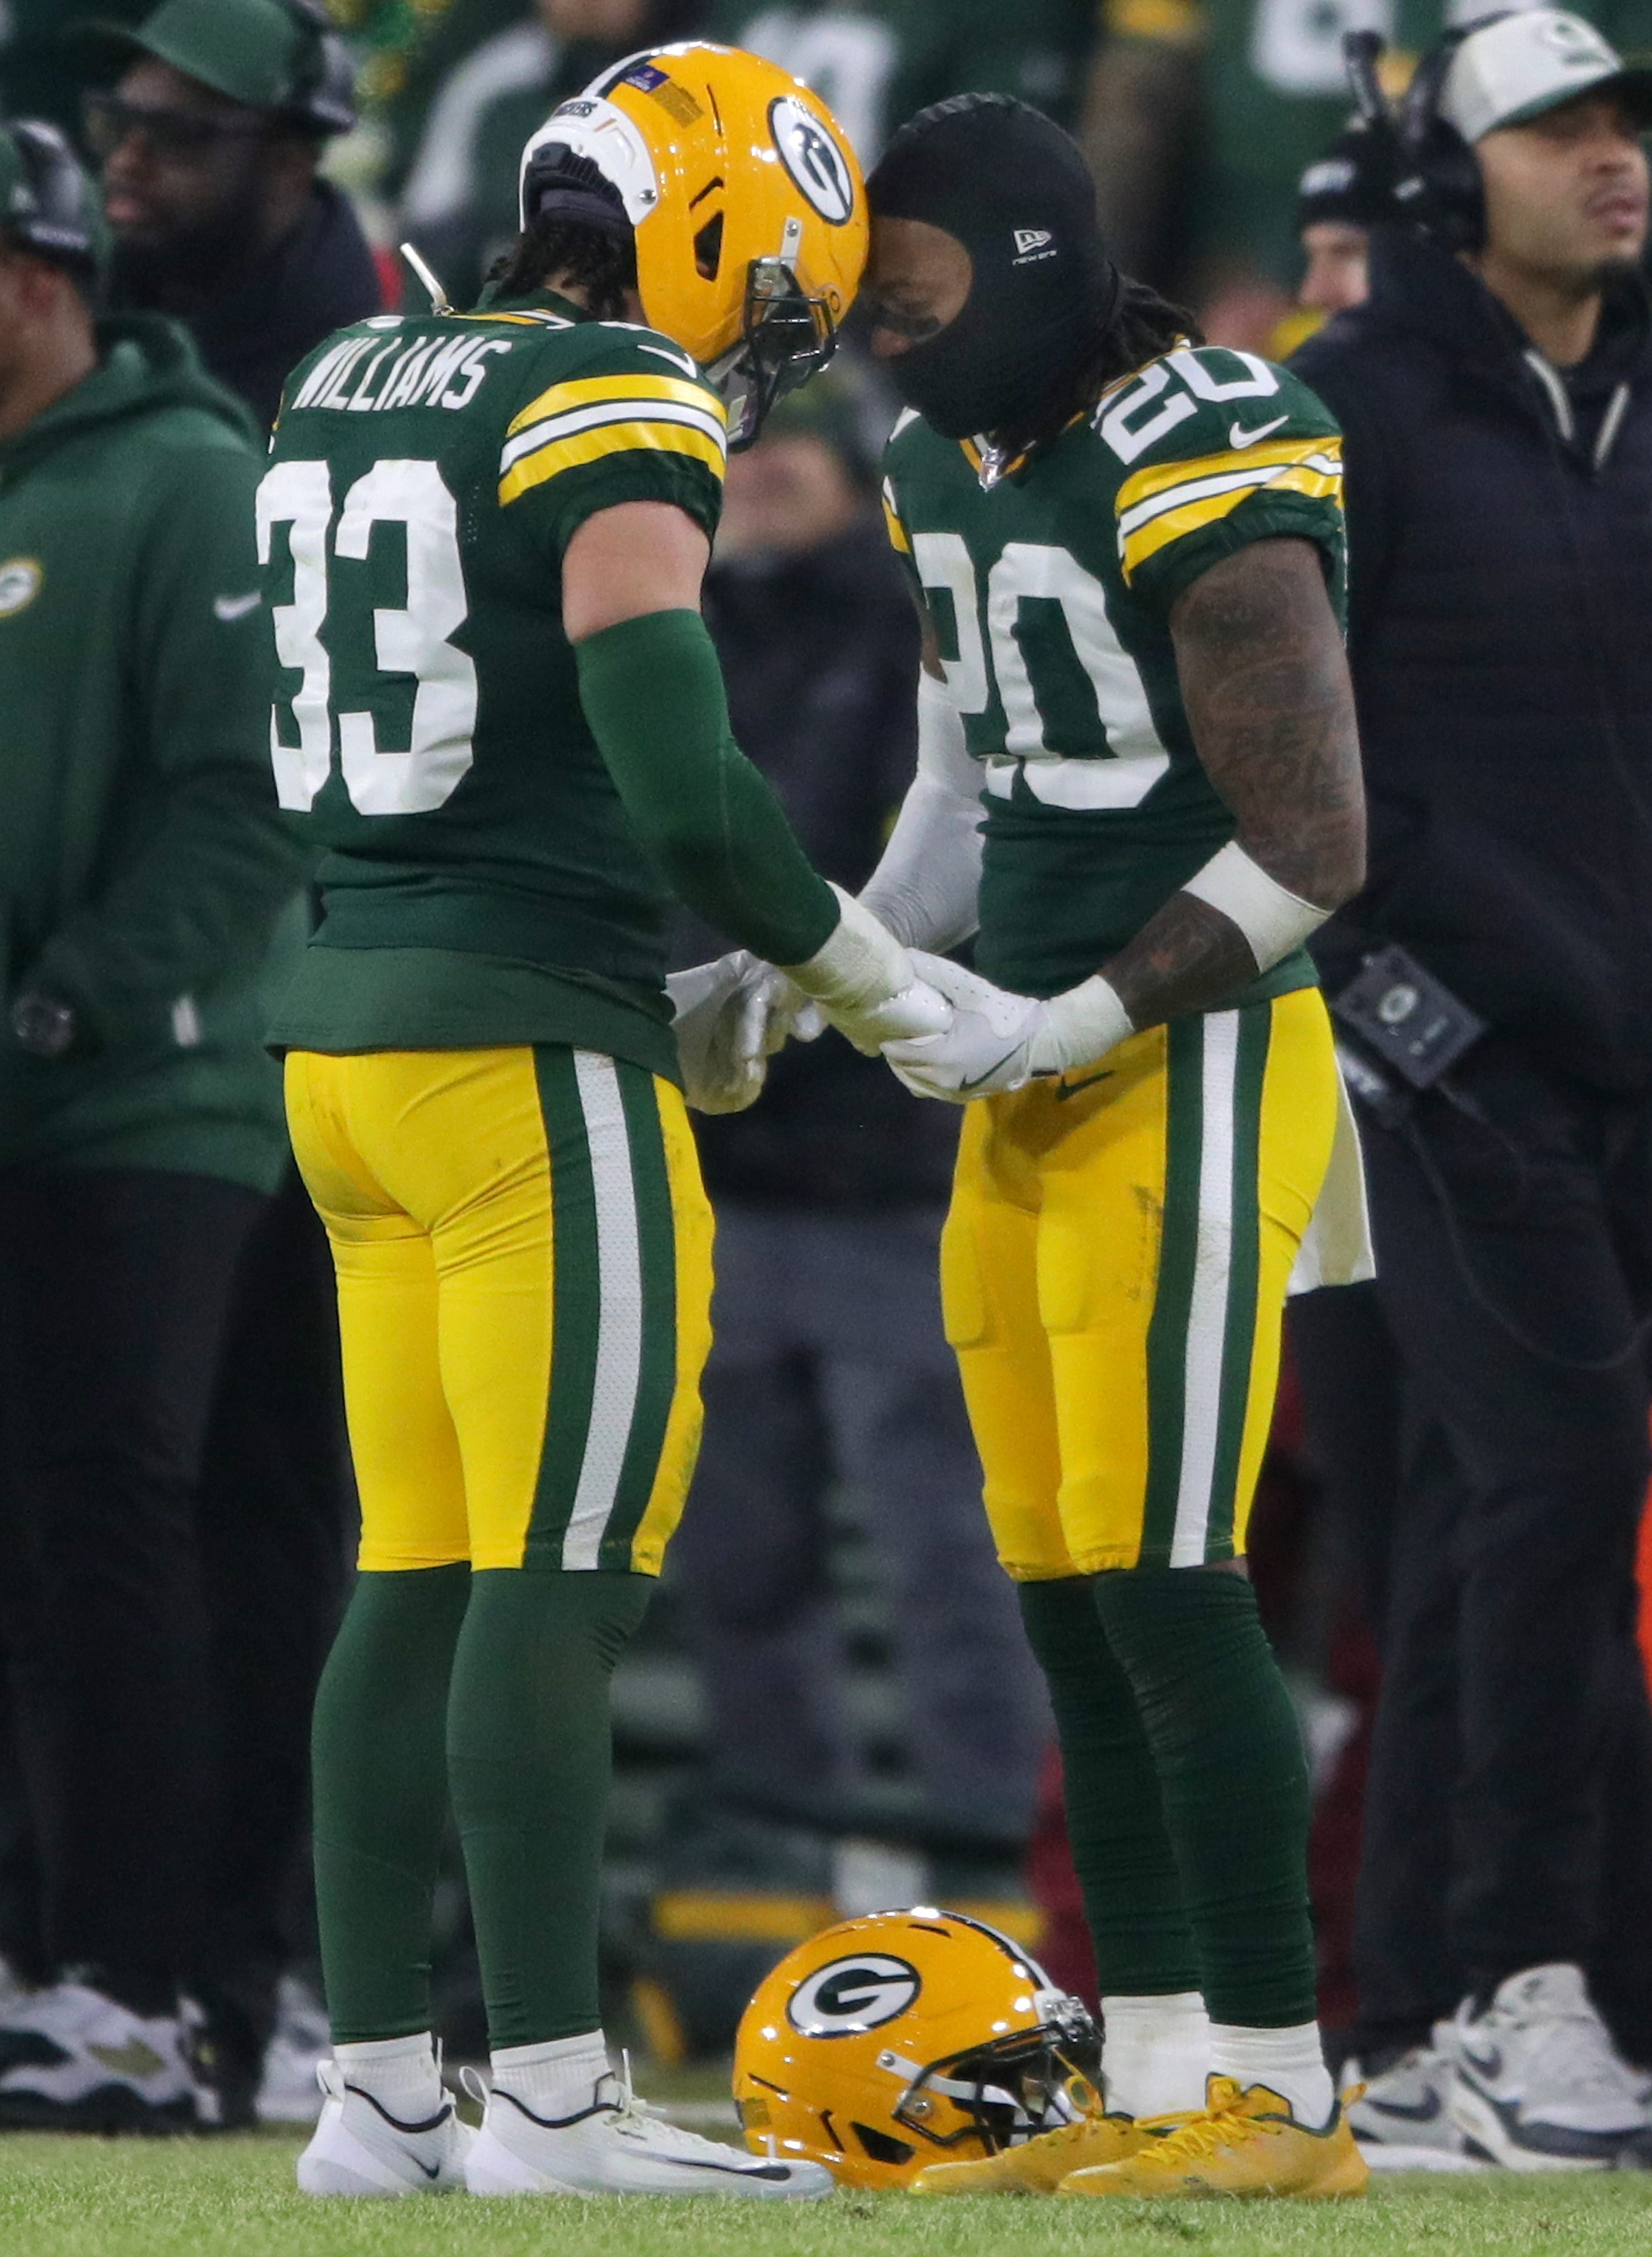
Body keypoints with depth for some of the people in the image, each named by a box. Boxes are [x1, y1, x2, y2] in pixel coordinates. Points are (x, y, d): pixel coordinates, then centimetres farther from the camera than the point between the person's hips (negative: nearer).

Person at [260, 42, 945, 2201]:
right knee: (558, 1575, -6)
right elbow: (683, 782, -20)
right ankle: (550, 2091, -7)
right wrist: (862, 970, -4)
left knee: (418, 1579, 9)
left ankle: (379, 2088, 9)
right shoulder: (611, 412, -12)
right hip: (531, 1054, -8)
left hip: (353, 1032, 8)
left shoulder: (347, 389, 14)